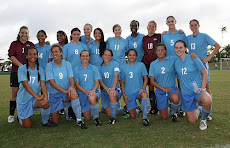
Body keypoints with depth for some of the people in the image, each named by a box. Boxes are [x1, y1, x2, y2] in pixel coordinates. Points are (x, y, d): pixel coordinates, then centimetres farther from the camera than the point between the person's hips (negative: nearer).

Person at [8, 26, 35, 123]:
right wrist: (21, 65, -15)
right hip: (16, 72, -1)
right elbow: (11, 56, -2)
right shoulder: (14, 44, 9)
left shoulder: (31, 45, 12)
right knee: (15, 93, 0)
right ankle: (11, 115, 9)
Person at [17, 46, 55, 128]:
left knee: (46, 104, -31)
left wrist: (45, 96, -33)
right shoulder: (22, 68, -11)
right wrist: (37, 97, -32)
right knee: (28, 126, 0)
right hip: (23, 100, -2)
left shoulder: (40, 70, -1)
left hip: (34, 99, 2)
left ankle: (45, 122, -2)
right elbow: (26, 85, -21)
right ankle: (20, 116, 34)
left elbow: (43, 85, -13)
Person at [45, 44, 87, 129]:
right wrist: (64, 90, -28)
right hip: (54, 94, 0)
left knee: (74, 95, -37)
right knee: (55, 122, 5)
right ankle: (53, 112, 41)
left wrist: (71, 87, -31)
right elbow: (52, 82, -15)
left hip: (66, 93, 0)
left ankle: (79, 120, -23)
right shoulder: (49, 66, -7)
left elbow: (71, 78, -8)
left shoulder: (67, 64, 0)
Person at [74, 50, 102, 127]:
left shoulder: (94, 68, 5)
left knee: (92, 99, -39)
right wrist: (85, 91, -17)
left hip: (94, 91, -1)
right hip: (82, 93, 1)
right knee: (87, 118, 1)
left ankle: (96, 118, -14)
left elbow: (97, 82, 1)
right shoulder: (76, 69, 4)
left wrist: (93, 90, -19)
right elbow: (77, 84, 1)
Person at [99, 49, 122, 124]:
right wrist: (106, 88, -21)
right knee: (108, 114, -6)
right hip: (105, 91, 3)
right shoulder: (100, 67, 6)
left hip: (116, 90, -3)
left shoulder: (115, 64, -3)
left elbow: (116, 76, -14)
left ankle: (113, 118, -23)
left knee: (112, 95, -40)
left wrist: (113, 88, -28)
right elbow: (100, 80, -2)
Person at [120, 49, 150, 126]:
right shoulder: (124, 68, 8)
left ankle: (145, 118, -26)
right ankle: (136, 110, 39)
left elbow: (145, 78, 1)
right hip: (129, 93, 2)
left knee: (144, 94, -40)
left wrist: (143, 88, -16)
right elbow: (122, 82, 11)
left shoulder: (141, 65, 3)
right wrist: (124, 94, 1)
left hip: (138, 90, -2)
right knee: (133, 116, 3)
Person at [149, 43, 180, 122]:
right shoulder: (153, 64, 1)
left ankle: (174, 112, -1)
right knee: (164, 117, 4)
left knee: (175, 99, -37)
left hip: (172, 88, -1)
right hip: (160, 91, 1)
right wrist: (164, 89, -10)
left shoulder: (172, 59, -2)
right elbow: (152, 81, -1)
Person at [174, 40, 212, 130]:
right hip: (186, 94, 3)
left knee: (207, 101, -39)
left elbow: (204, 72, -4)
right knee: (192, 121, 5)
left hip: (198, 90, -3)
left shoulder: (193, 58, -7)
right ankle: (196, 109, 40)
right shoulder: (176, 63, 4)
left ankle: (203, 119, -7)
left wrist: (202, 87, -12)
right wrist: (181, 88, 8)